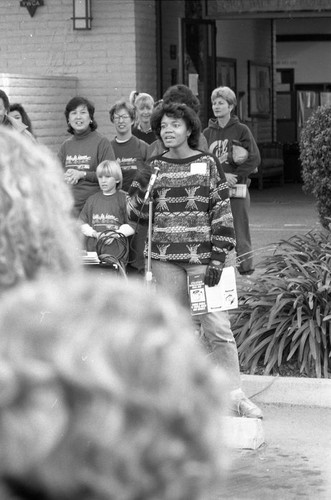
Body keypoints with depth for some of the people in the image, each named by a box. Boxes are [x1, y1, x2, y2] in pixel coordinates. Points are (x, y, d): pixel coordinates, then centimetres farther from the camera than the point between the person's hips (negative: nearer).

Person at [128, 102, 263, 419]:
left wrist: (218, 257, -7)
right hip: (165, 258, 3)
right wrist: (139, 188, -7)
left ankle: (235, 395, 0)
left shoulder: (208, 164, 3)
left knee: (217, 328, -6)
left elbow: (222, 212, 0)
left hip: (202, 256, -2)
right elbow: (137, 212, 12)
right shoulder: (153, 166, 10)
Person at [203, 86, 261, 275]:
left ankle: (247, 271, 4)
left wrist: (235, 176, -13)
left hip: (237, 189, -3)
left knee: (240, 234, -2)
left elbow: (254, 159, -4)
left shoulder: (241, 130, 2)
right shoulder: (207, 133, 10)